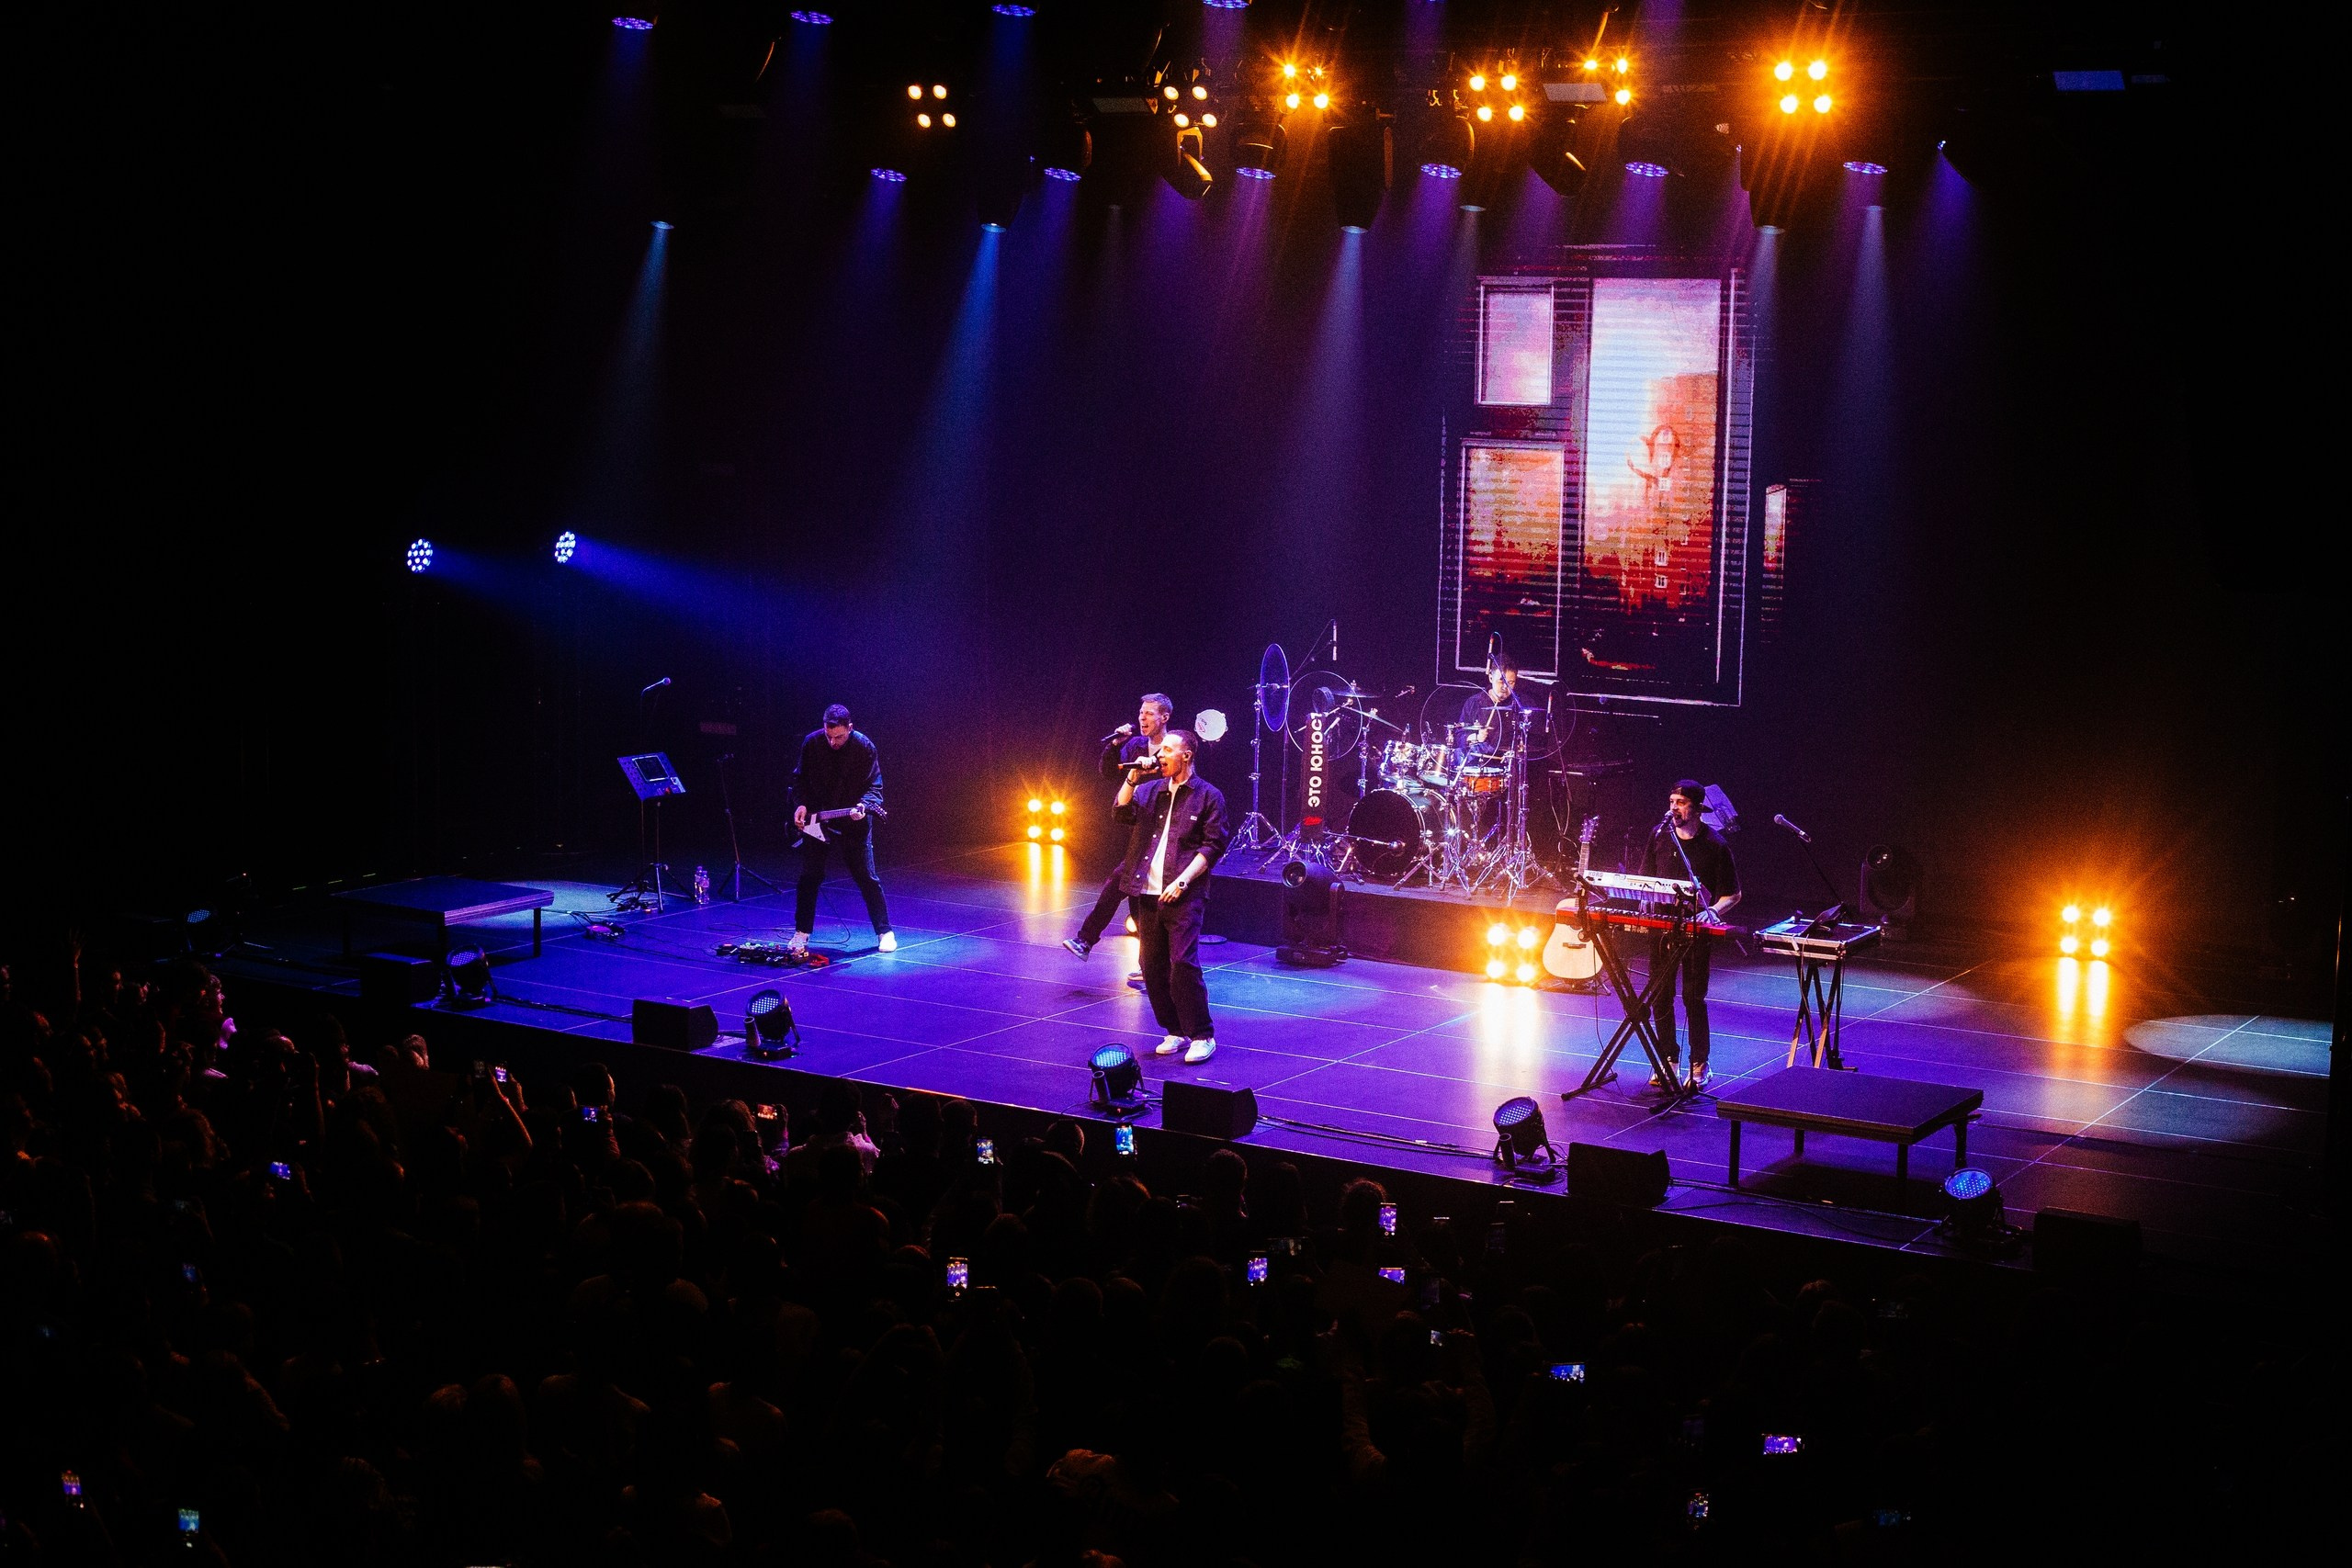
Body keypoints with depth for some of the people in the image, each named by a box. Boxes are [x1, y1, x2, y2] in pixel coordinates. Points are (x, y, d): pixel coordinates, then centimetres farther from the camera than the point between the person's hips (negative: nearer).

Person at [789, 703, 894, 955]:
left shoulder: (864, 748, -14)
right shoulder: (812, 743, -7)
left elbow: (874, 788, -10)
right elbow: (800, 778, 6)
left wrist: (863, 806, -28)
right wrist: (801, 804, -9)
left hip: (854, 823, -2)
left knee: (867, 878, -3)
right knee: (809, 877, 4)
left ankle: (885, 933, 6)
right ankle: (801, 933, 17)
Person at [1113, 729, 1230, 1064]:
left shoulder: (1208, 795, 0)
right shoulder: (1151, 790, 15)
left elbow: (1213, 845, -5)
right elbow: (1121, 812, 2)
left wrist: (1182, 880, -13)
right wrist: (1133, 777, -7)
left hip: (1183, 895, -6)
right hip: (1148, 894, 6)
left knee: (1183, 964, -14)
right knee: (1152, 966, 6)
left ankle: (1202, 1037, -6)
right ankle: (1176, 1032, 18)